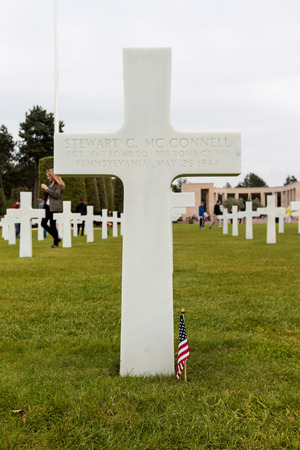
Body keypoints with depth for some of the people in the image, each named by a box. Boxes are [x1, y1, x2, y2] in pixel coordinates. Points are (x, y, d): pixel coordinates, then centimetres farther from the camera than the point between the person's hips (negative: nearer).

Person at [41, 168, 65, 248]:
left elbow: (56, 195, -19)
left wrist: (47, 189, -17)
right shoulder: (51, 183, 18)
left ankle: (56, 243, 9)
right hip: (47, 206, 9)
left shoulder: (58, 184, -8)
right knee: (43, 223, 3)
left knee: (52, 225, -5)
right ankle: (56, 238, 16)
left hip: (54, 207, -8)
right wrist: (44, 190, 8)